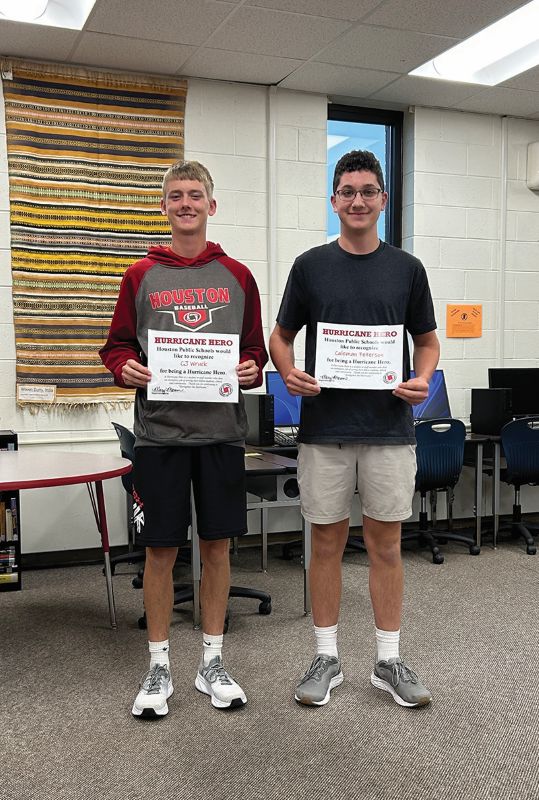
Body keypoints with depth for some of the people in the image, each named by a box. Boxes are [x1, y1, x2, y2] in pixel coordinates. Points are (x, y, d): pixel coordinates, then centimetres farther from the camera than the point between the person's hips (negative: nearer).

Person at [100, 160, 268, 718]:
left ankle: (211, 663, 24)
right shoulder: (141, 276, 5)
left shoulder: (237, 277, 8)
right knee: (160, 550, 4)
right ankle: (158, 668, 21)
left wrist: (251, 371, -9)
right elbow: (117, 346, 8)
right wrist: (125, 369, -13)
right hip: (160, 432, -1)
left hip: (222, 431, 1)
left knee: (217, 546, 8)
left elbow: (256, 349, 11)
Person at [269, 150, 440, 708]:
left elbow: (427, 339, 12)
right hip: (324, 428, 0)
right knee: (326, 542, 7)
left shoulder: (406, 268, 5)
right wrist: (289, 373, -14)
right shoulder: (310, 265, 3)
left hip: (389, 429, 1)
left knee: (385, 543, 8)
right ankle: (326, 657, 21)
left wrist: (423, 379, -9)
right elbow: (281, 336, 8)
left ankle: (389, 660, 21)